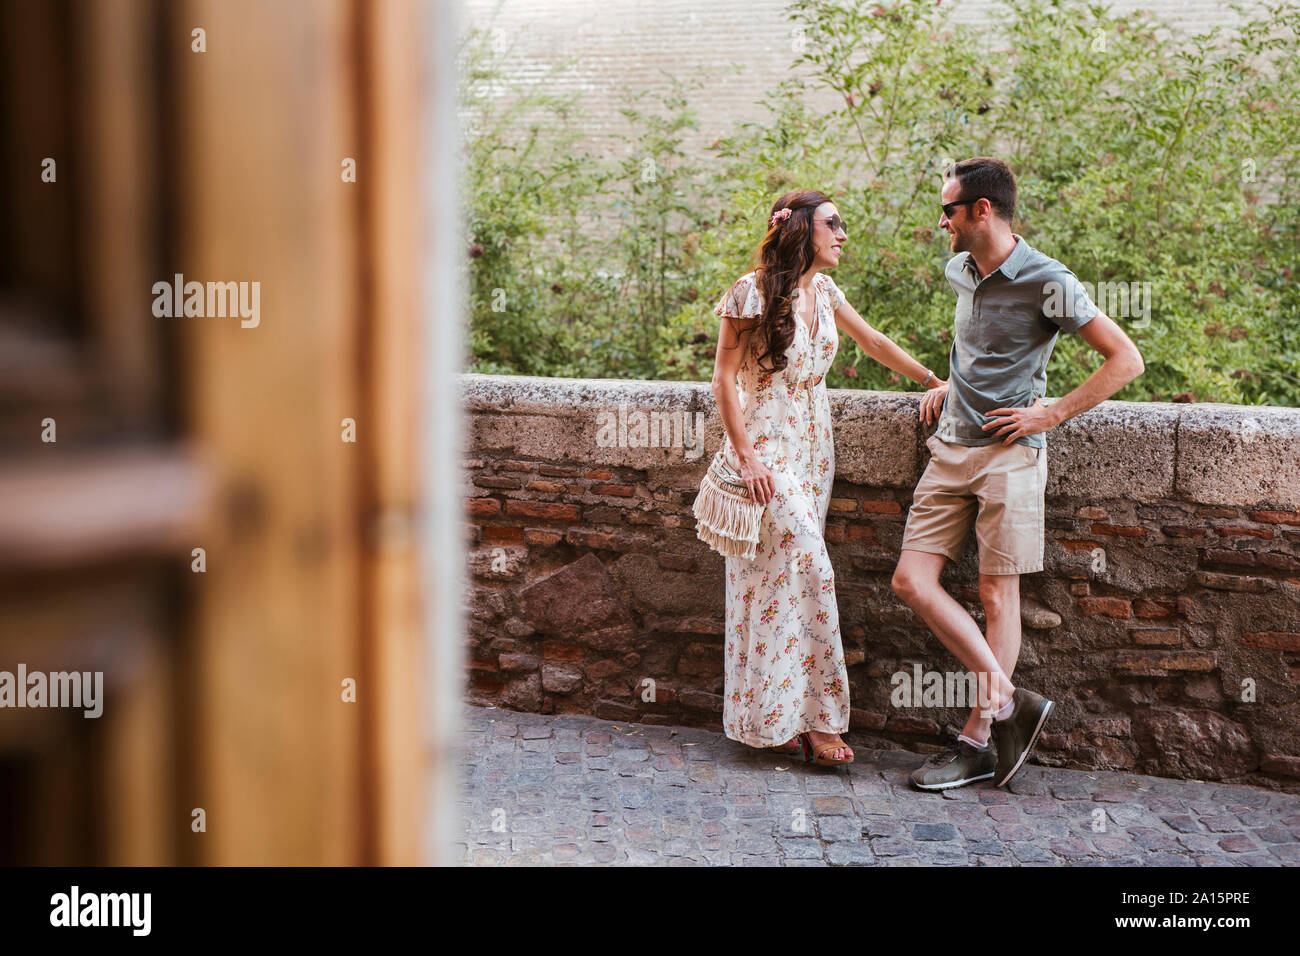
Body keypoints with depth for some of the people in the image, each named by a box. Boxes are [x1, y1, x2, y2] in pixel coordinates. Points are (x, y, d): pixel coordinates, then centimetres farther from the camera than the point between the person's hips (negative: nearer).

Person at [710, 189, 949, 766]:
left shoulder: (824, 292, 9)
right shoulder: (752, 292, -11)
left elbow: (873, 342, 23)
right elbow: (724, 377, -10)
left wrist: (934, 381, 24)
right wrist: (746, 457, -15)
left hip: (812, 445, 7)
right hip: (765, 446, -7)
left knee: (792, 575, 5)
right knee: (809, 568, -13)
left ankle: (780, 715, 12)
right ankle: (820, 718, -4)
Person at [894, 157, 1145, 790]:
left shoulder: (1047, 283, -12)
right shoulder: (959, 271, 10)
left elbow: (1125, 360, -11)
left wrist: (1050, 414, -12)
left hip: (1009, 453, -7)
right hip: (951, 449, 7)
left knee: (996, 594, 0)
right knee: (912, 580, -2)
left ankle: (977, 742, 10)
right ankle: (1009, 702, 6)